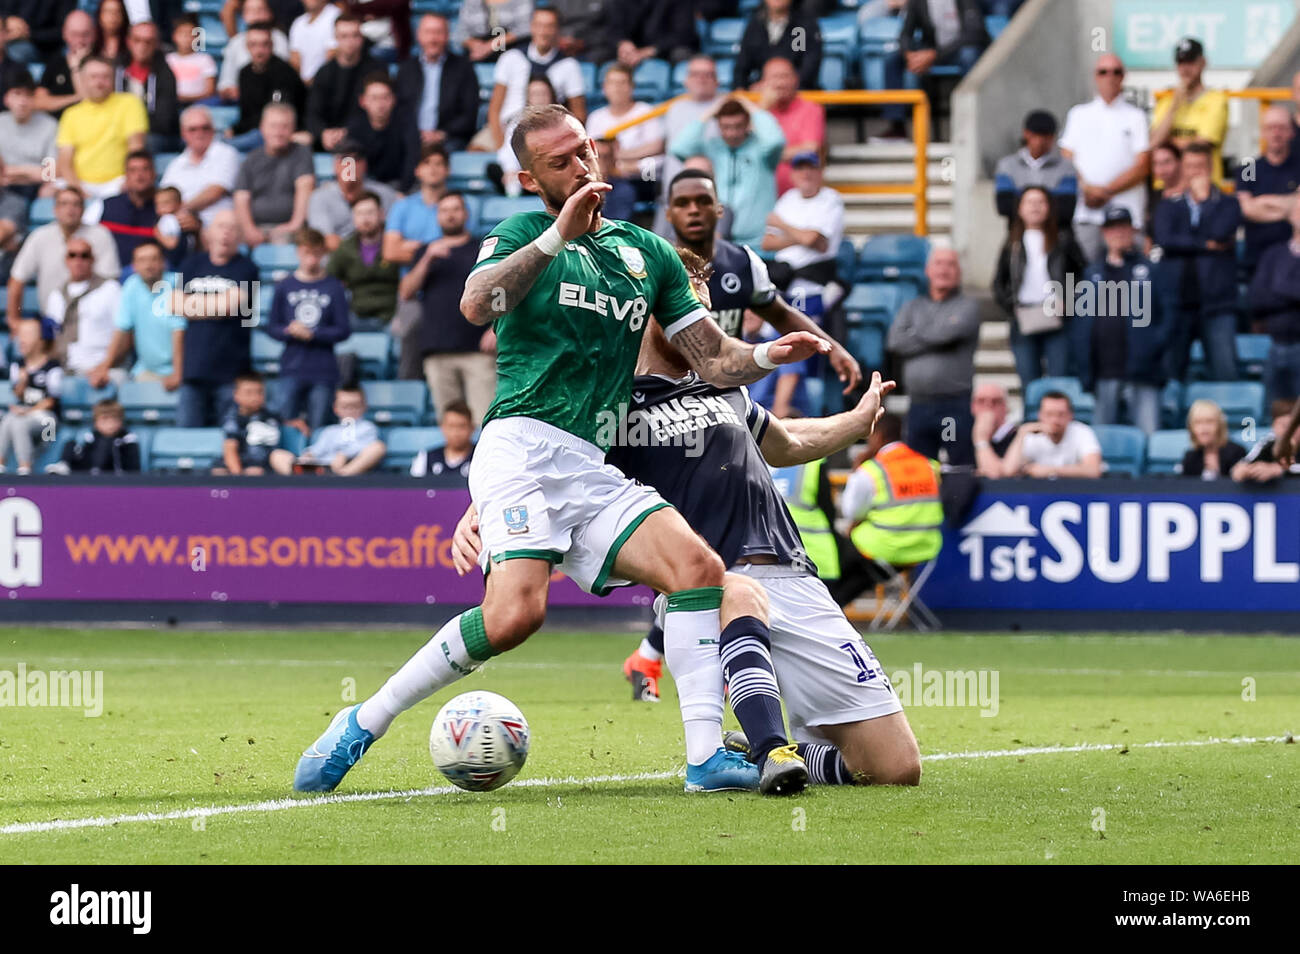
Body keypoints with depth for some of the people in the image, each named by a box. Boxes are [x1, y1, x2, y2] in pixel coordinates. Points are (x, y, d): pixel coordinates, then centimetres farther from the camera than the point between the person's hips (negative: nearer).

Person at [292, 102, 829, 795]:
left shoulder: (647, 251, 20)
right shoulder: (523, 232, 6)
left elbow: (714, 359, 19)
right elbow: (475, 305, -15)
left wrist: (770, 355, -1)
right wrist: (558, 235, -19)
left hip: (592, 471, 6)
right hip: (523, 447, -6)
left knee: (699, 567, -16)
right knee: (516, 613, -25)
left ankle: (706, 756, -17)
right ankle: (363, 725, -11)